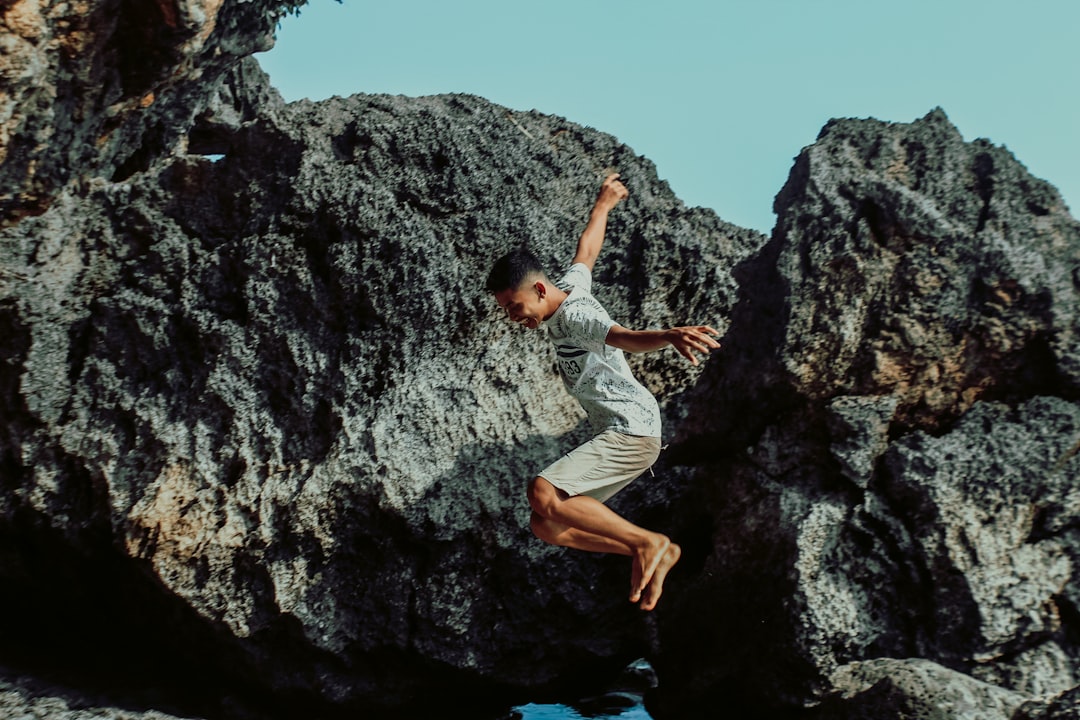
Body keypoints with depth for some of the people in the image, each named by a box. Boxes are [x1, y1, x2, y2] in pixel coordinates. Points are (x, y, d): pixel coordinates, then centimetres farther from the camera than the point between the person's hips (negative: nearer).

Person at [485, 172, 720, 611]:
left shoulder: (572, 316, -17)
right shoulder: (571, 286, 10)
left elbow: (625, 337, -37)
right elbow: (587, 249, 28)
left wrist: (668, 337, -58)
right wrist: (604, 205, 46)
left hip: (632, 430, -10)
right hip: (617, 436, 10)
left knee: (543, 494, -27)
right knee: (547, 526, 4)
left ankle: (648, 542, -14)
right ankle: (650, 555, 5)